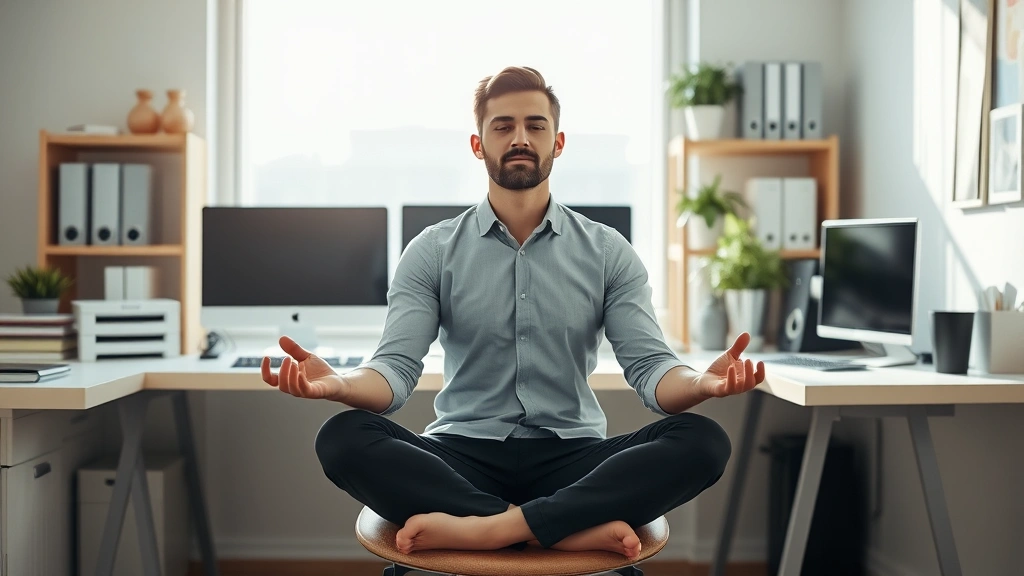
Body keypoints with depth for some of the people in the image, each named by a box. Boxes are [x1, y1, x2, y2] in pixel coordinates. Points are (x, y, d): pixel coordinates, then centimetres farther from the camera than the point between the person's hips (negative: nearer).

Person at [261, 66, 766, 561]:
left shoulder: (608, 253, 6)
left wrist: (703, 382, -28)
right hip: (463, 456, 0)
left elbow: (650, 367, -4)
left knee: (702, 441, -26)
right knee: (344, 437, -29)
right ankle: (577, 528, -32)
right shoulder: (432, 252, 5)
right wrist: (336, 383, -30)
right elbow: (397, 367, -6)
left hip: (571, 458, 1)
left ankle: (489, 527, -34)